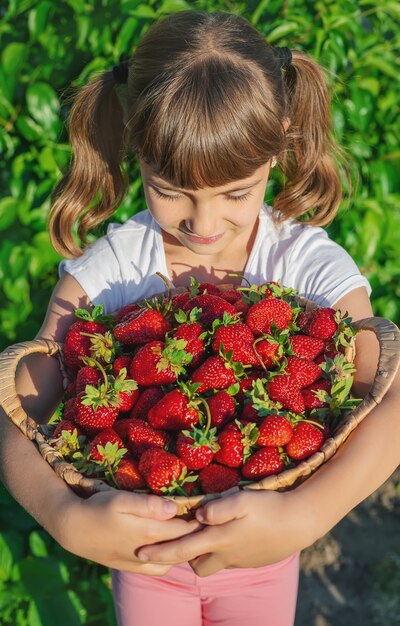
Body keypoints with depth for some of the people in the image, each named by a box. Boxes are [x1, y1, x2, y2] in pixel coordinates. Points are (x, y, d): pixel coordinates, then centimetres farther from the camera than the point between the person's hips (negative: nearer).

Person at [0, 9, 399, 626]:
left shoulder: (311, 265, -21)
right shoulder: (105, 269, -20)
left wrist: (302, 517, -48)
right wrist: (67, 519, -44)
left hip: (264, 549, 0)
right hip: (144, 544, 0)